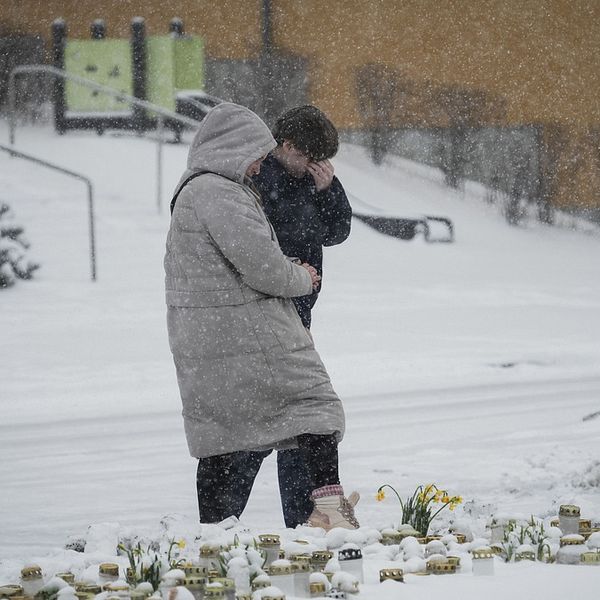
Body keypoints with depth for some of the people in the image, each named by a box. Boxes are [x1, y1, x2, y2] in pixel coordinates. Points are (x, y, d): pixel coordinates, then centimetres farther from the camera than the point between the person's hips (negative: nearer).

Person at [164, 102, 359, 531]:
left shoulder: (190, 192, 20)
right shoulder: (220, 194, -15)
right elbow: (260, 265, -18)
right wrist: (301, 278, 0)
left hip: (202, 342, 10)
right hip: (246, 333, -10)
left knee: (219, 434, 10)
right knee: (314, 403, -3)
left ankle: (212, 528, 10)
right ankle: (328, 505, -12)